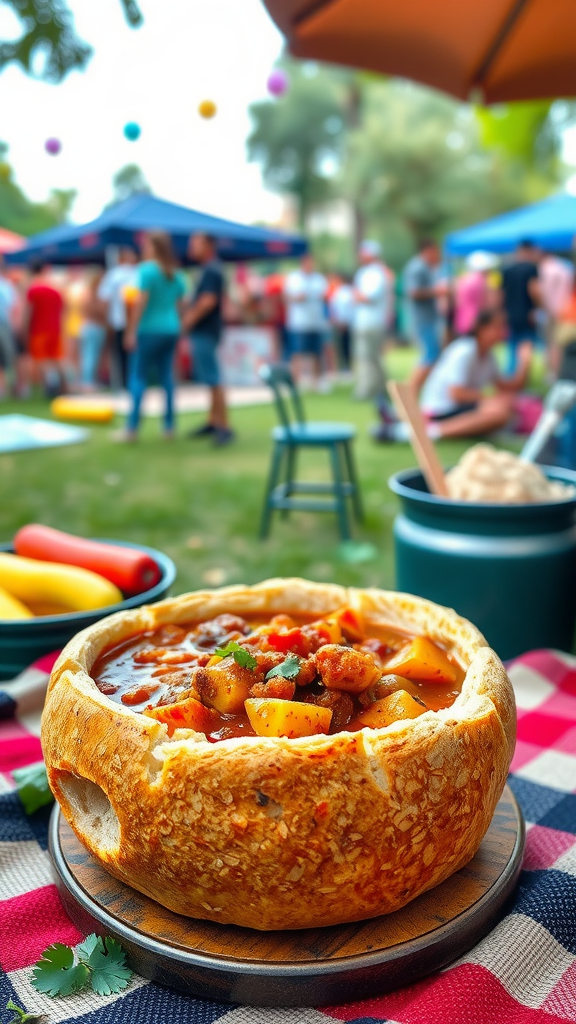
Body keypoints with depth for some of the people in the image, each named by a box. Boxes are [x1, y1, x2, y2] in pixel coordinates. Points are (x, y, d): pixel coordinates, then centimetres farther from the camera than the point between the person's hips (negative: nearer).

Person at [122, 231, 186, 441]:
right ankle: (169, 426, 11)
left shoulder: (147, 269, -10)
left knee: (138, 377, -4)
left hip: (149, 330, -7)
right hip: (171, 330, 7)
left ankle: (132, 428, -8)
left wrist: (131, 331, -13)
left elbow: (141, 302, -15)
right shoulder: (176, 274, 11)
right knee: (166, 376, 11)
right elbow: (179, 305, 14)